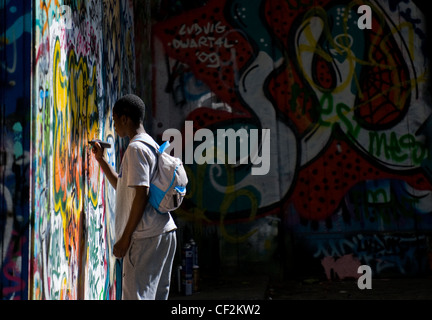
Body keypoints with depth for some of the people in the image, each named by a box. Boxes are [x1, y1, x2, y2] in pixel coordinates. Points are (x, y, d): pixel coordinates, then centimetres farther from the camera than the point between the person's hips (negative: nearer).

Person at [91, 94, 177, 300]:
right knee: (157, 295, 11)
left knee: (136, 295, -10)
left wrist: (125, 237, -17)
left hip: (145, 236, -10)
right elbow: (123, 186, 31)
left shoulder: (136, 148, -11)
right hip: (164, 233, 10)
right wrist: (101, 160, 28)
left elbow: (141, 194, -19)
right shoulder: (152, 146, 20)